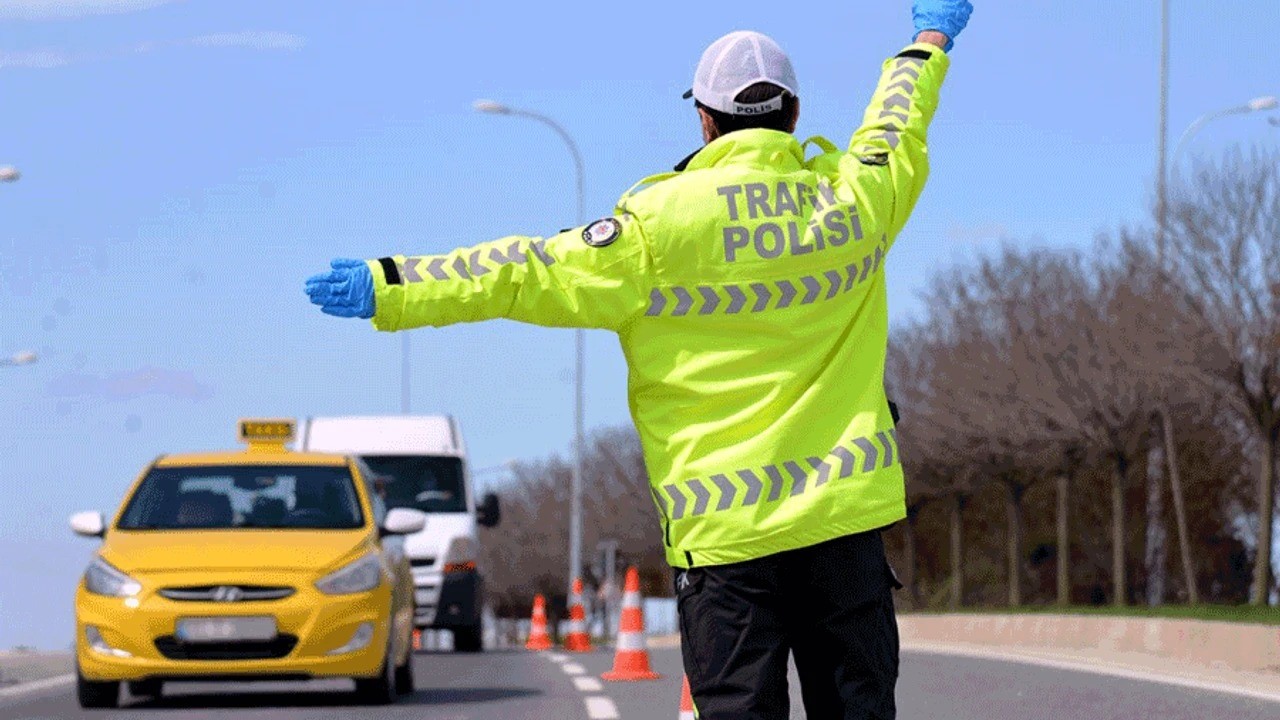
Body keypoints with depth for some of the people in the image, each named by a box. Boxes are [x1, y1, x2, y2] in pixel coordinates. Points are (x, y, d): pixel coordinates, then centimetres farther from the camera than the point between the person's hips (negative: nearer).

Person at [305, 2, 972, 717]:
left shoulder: (662, 224, -7)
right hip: (846, 510, 3)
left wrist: (388, 287, 0)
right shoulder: (855, 198, 5)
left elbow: (526, 276, -6)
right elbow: (900, 127, 27)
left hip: (725, 528, -3)